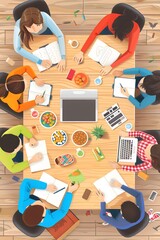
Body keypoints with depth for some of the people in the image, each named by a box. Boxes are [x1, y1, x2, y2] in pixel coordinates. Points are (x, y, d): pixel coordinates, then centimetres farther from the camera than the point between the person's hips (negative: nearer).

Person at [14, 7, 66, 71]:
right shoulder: (19, 25, -45)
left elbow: (60, 35, -38)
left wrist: (63, 58, -50)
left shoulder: (45, 17, -45)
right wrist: (39, 61, -51)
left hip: (45, 30, 0)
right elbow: (17, 49, -45)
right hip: (30, 35, 0)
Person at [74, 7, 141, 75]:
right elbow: (95, 33, -33)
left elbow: (130, 52, -42)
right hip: (109, 30, 1)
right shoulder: (110, 18, -41)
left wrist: (111, 66, -50)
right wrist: (82, 52, -40)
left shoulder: (135, 29, -44)